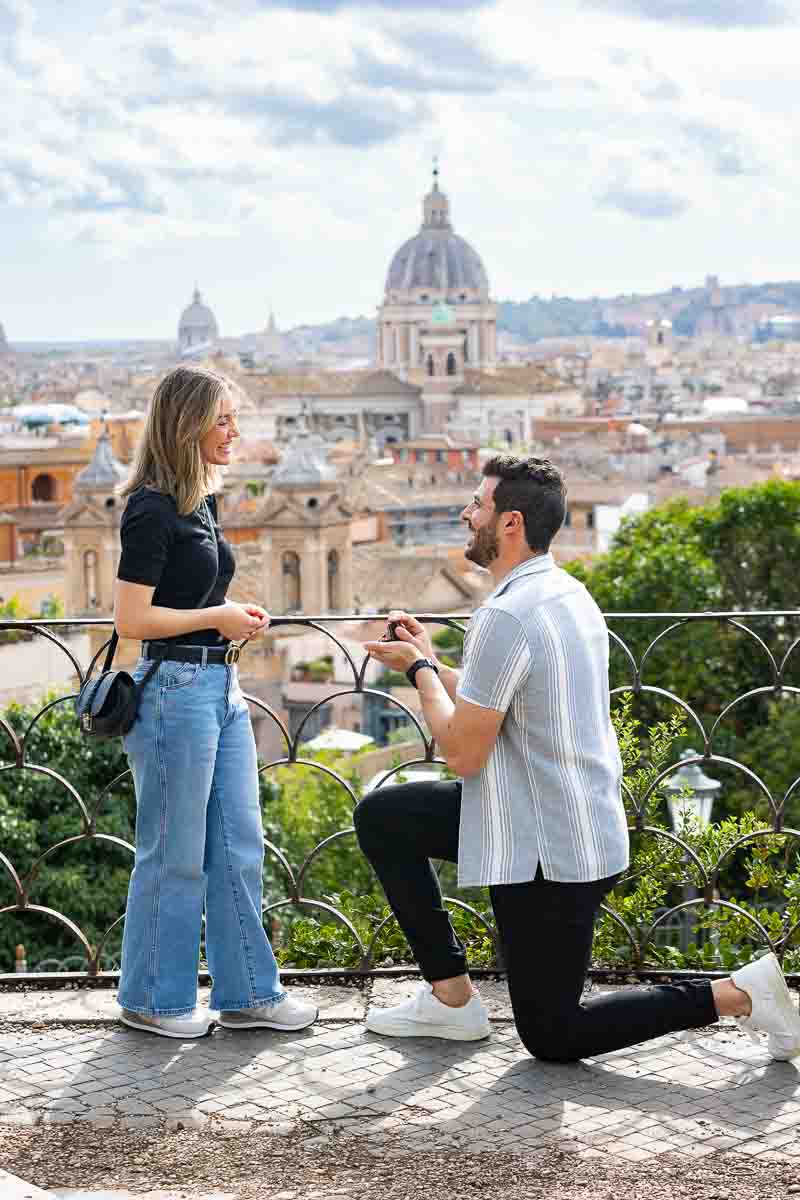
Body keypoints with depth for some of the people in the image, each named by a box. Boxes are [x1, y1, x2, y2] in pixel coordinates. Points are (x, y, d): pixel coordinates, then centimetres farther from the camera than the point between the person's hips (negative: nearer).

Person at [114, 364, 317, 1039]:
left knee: (239, 848, 11)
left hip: (221, 687, 9)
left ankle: (247, 994, 20)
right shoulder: (152, 510, -15)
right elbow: (130, 618, -18)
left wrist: (234, 619, 10)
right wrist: (217, 618, -12)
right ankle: (154, 1000, 16)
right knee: (175, 855, 2)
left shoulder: (202, 502, 13)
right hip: (175, 688, -9)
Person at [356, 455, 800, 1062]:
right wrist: (429, 660, 15)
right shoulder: (569, 592, 8)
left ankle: (736, 994, -1)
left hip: (549, 852, -10)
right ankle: (450, 996, 15)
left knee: (552, 1036, 4)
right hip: (588, 825, 10)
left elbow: (462, 752, -18)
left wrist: (420, 670, -4)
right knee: (381, 817, 14)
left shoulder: (505, 617, -23)